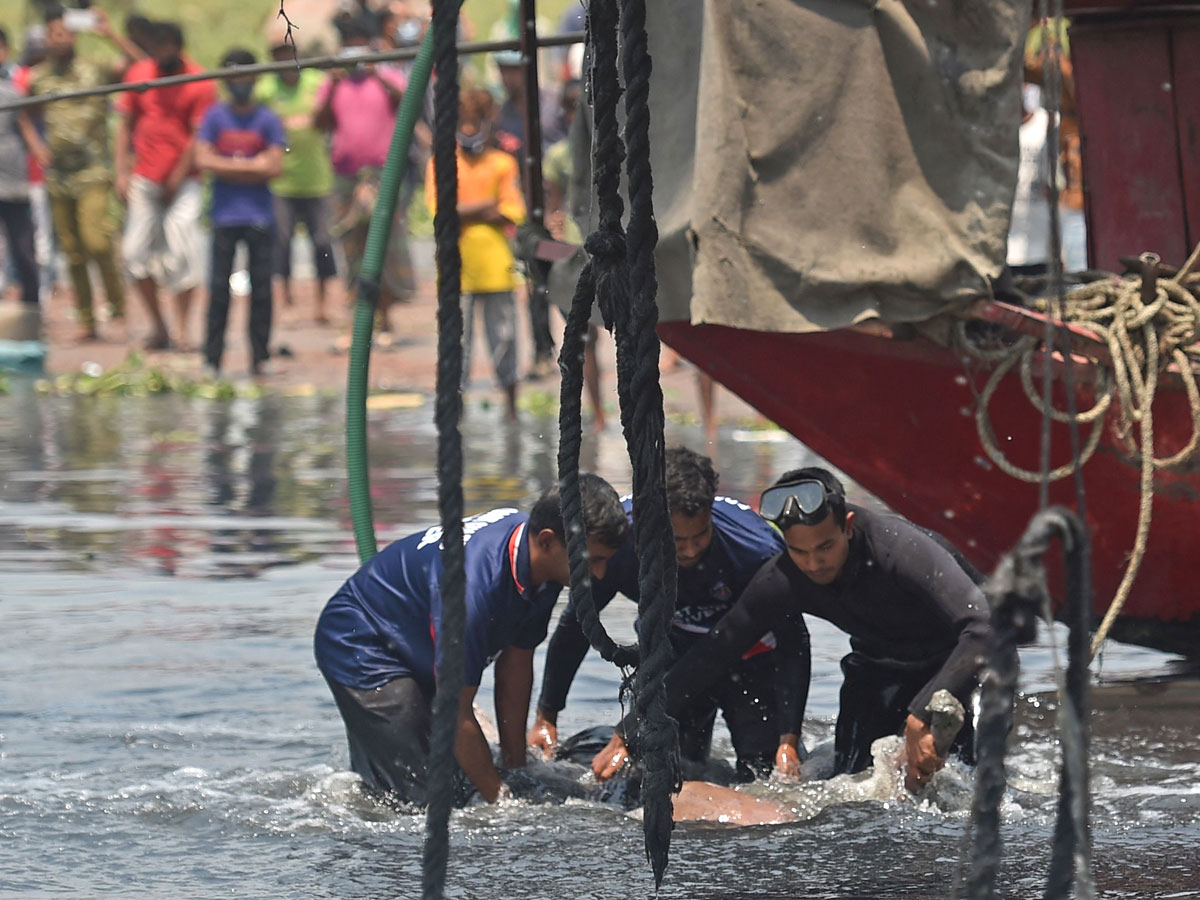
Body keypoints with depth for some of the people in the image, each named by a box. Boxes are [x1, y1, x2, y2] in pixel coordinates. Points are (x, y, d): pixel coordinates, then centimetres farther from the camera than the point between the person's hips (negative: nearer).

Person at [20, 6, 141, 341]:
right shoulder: (37, 79, 8)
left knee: (95, 241, -20)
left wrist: (111, 35, -12)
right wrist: (37, 146, 8)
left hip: (93, 173, -4)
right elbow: (25, 115, 24)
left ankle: (116, 297, 3)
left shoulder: (95, 71, -2)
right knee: (72, 251, 5)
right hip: (57, 175, 4)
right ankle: (86, 320, 14)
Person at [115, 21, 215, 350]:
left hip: (183, 180, -4)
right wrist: (121, 171, 4)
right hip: (144, 179, 4)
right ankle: (158, 326, 13)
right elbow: (125, 124, 12)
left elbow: (199, 137, -8)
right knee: (136, 250, 0)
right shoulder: (138, 74, 6)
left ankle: (181, 331, -6)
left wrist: (176, 180, -10)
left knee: (182, 252, -12)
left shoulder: (199, 84, -7)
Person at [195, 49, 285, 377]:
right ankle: (212, 359, 1)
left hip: (260, 217, 0)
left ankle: (260, 358, 5)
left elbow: (275, 166, -4)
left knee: (261, 288, 0)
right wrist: (251, 166, -5)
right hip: (225, 214, 0)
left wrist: (229, 168, -6)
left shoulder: (268, 120, 5)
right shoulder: (215, 116, 7)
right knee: (219, 288, -2)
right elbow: (203, 159, -3)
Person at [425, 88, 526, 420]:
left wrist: (464, 215, -10)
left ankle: (511, 408, 13)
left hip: (495, 265, 1)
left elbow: (512, 214, -2)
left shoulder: (502, 164, 6)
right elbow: (439, 210, -7)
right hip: (457, 266, -1)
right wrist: (485, 206, -11)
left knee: (504, 336, 4)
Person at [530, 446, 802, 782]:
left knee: (762, 778, -12)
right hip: (674, 657, 2)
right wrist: (546, 718, -5)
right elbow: (574, 628, -9)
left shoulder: (757, 549, -35)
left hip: (750, 660, -2)